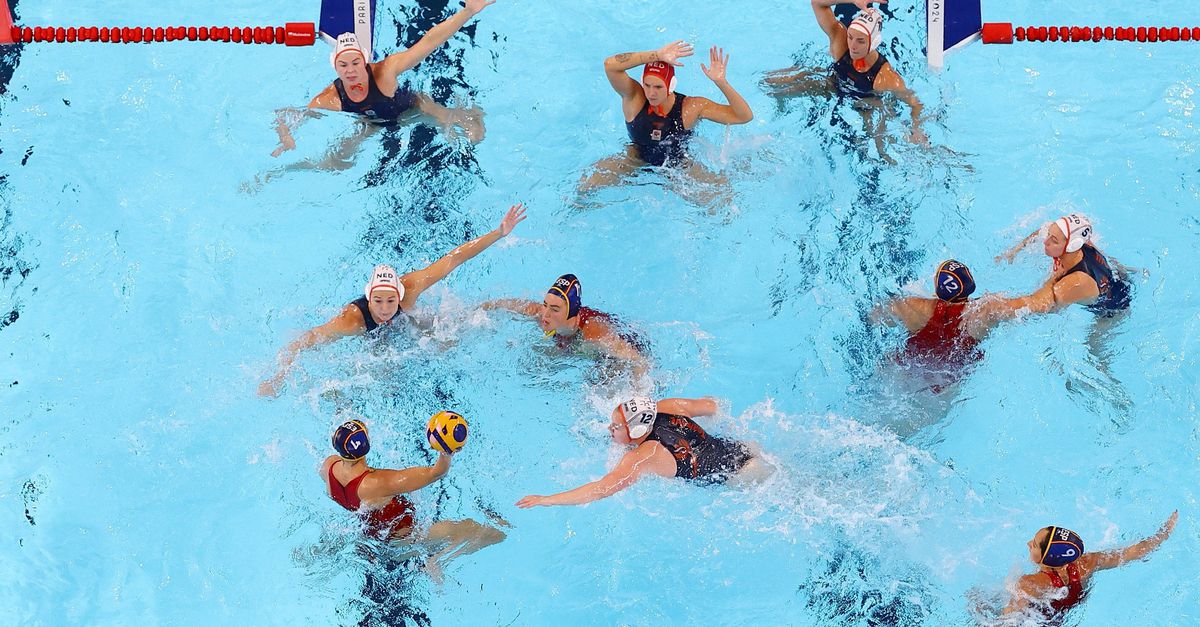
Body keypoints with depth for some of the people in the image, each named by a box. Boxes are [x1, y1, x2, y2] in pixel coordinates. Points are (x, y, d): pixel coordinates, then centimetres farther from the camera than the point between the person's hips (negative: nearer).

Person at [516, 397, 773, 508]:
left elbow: (601, 490, -37)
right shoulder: (665, 407, -12)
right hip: (739, 446, 6)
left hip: (743, 477, -6)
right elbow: (710, 405, 2)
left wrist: (545, 500, -38)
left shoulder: (642, 459, -32)